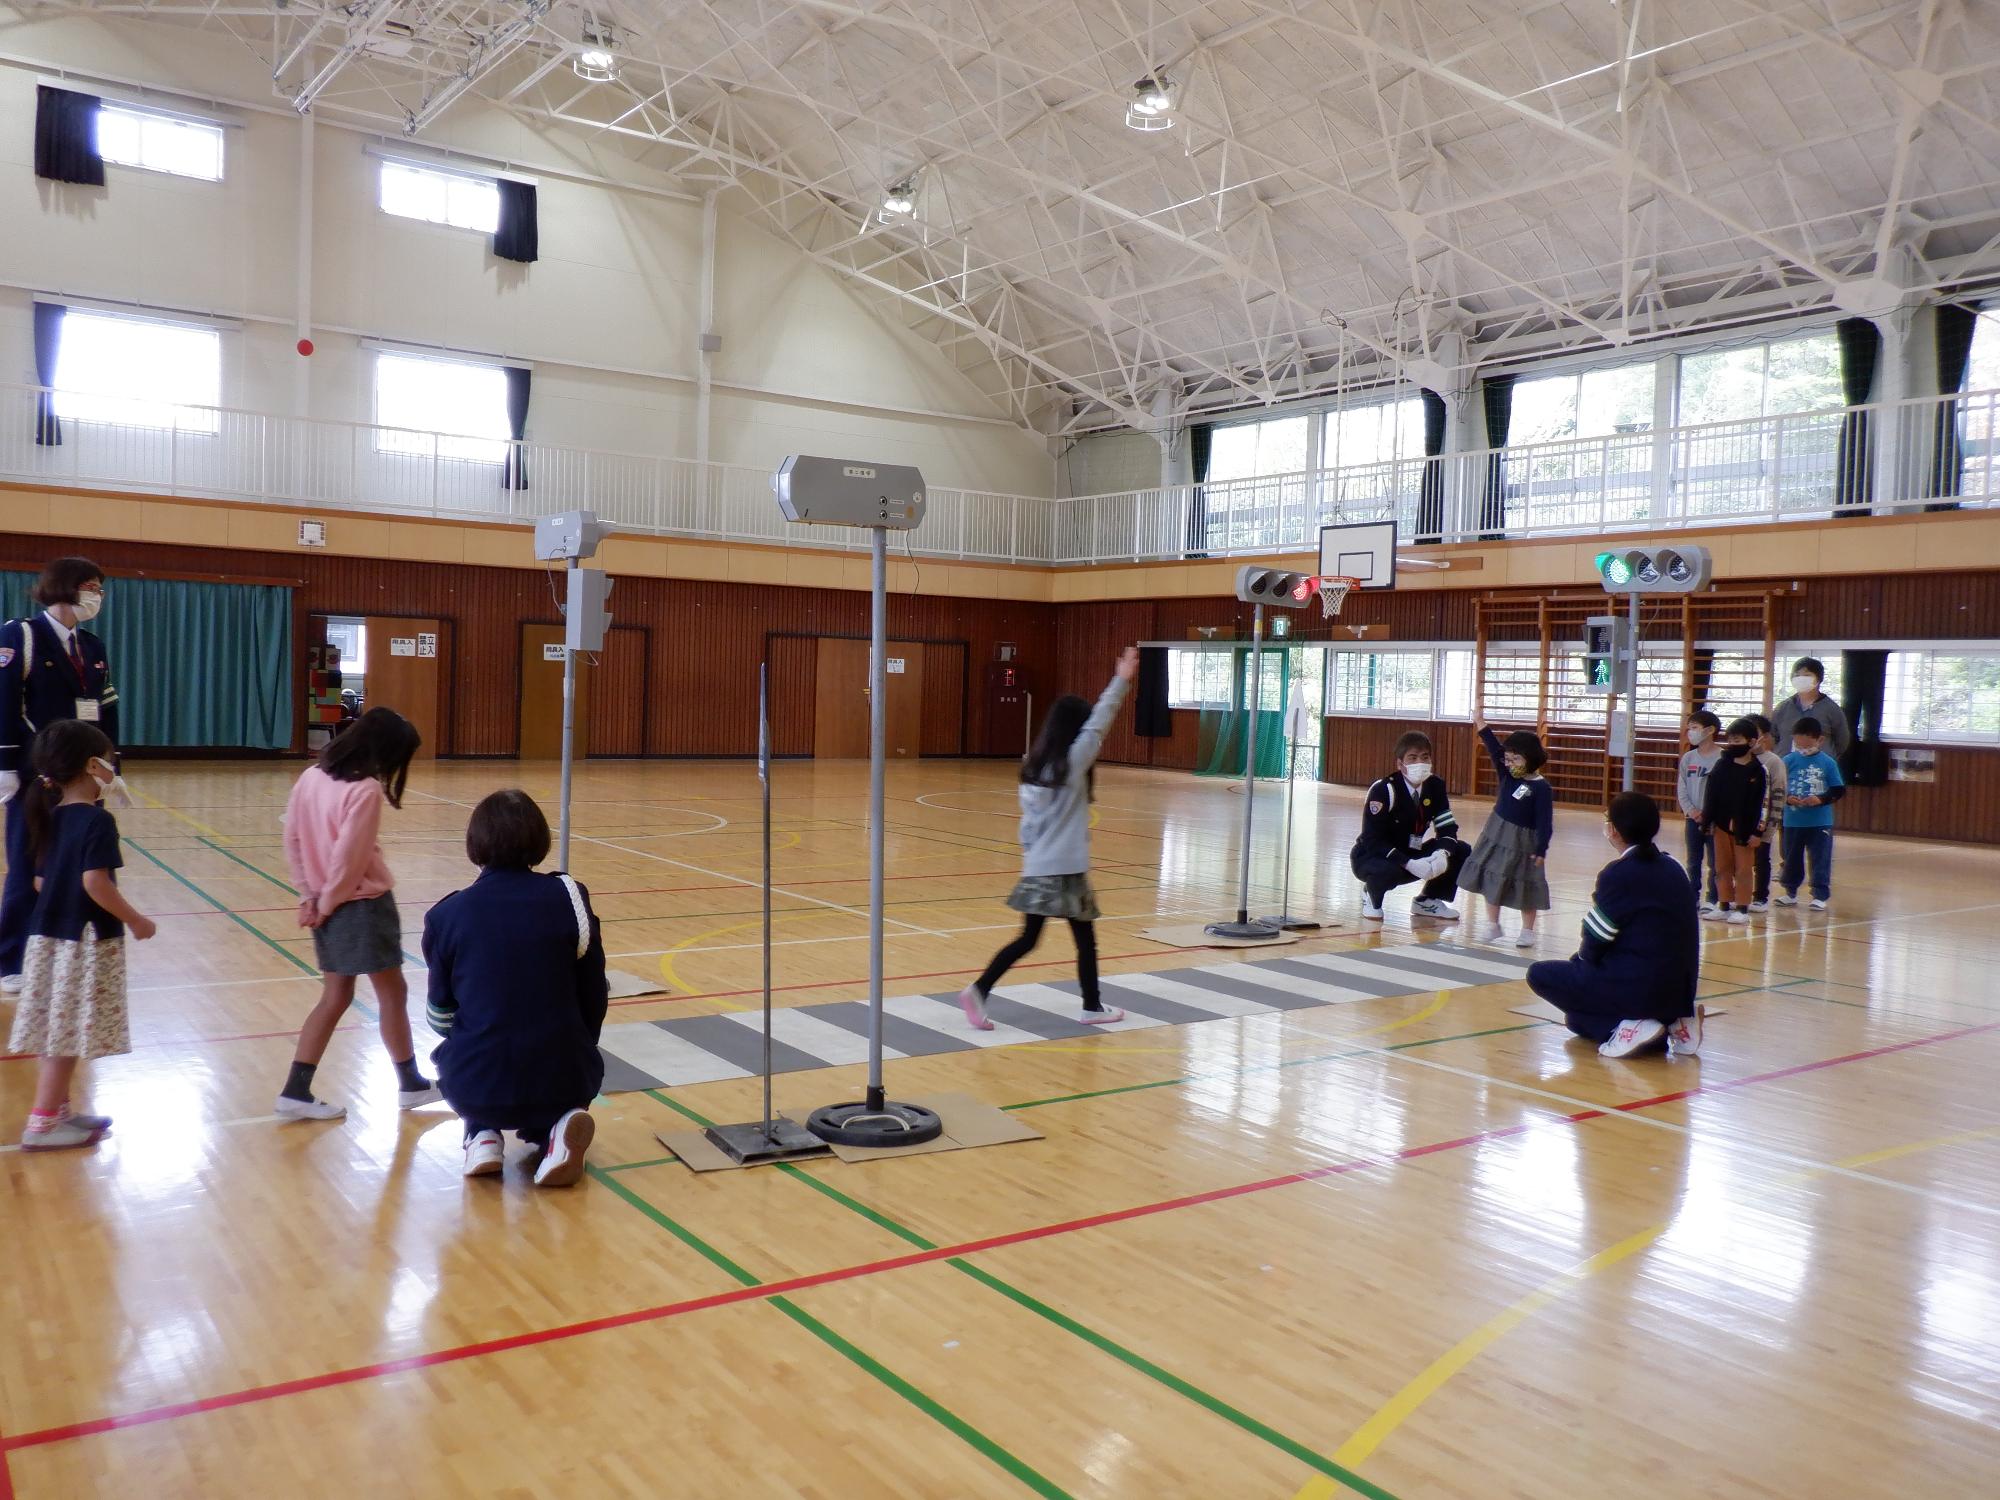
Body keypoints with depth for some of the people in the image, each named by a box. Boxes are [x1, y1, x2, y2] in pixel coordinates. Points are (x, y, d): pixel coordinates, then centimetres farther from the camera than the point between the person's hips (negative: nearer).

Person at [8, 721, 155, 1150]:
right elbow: (95, 883, -23)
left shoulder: (50, 818, 9)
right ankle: (42, 1125, 4)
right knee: (68, 1035, 0)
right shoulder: (97, 821, -16)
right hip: (85, 941, -8)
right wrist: (136, 920, -13)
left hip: (49, 935, 8)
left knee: (61, 1031, 16)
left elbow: (41, 880, 12)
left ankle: (59, 1110, 26)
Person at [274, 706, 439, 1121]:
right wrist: (327, 903, -7)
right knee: (392, 993, 9)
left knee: (335, 997, 15)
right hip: (362, 905, -7)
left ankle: (295, 1092, 12)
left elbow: (293, 839, 6)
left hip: (328, 907, 7)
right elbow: (348, 859, -21)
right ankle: (411, 1085, 22)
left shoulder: (312, 776, 2)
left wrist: (310, 896, 7)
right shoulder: (366, 790, -20)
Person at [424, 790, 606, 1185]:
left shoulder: (447, 915, -3)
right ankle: (554, 1128, 2)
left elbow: (441, 1016, 9)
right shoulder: (568, 899, -4)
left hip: (475, 1089, 1)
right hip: (561, 1082, -1)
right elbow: (594, 998, 4)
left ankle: (483, 1136, 11)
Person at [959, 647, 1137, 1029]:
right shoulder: (1072, 762, -11)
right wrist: (1121, 681, -9)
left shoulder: (1033, 763, 8)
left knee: (1027, 939, 9)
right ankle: (1092, 1007, 20)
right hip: (1065, 868, -6)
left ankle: (979, 990, -2)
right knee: (1085, 938, 9)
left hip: (1036, 867, 7)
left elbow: (1028, 817, 11)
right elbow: (1098, 724, -12)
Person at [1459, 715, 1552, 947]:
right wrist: (1481, 725, -15)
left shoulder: (1541, 787, -15)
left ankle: (1527, 931, 16)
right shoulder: (1508, 775, 1)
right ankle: (1493, 925, 22)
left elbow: (1545, 822, -16)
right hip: (1496, 835, 6)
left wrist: (1541, 850, -18)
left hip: (1522, 842, -6)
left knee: (1523, 885, 4)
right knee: (1492, 880, 10)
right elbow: (1495, 749, -5)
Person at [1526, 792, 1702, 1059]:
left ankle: (1627, 1026, -8)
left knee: (1539, 974, 4)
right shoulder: (1673, 869, 9)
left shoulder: (1618, 874, -14)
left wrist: (1580, 960, 14)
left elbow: (1594, 944, -8)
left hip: (1637, 989, -8)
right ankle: (1673, 1021, 9)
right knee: (1576, 1019, 25)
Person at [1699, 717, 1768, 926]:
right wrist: (1708, 820, 1)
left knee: (1744, 869, 3)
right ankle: (1724, 906, 18)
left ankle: (1742, 908, 10)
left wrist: (1758, 831, -10)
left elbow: (1763, 803, -8)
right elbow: (1711, 794, 5)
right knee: (1722, 868, 10)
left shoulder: (1759, 771, -8)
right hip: (1721, 824, 4)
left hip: (1744, 827, -4)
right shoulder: (1722, 766, 3)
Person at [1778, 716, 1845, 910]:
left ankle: (1821, 895, 9)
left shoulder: (1828, 763, -4)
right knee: (1791, 859, 13)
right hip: (1793, 821, 2)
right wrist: (1787, 798, -18)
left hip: (1820, 822, -2)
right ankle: (1790, 892, 26)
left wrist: (1821, 799, -17)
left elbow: (1839, 790, -2)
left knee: (1821, 860, 1)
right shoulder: (1788, 761, 0)